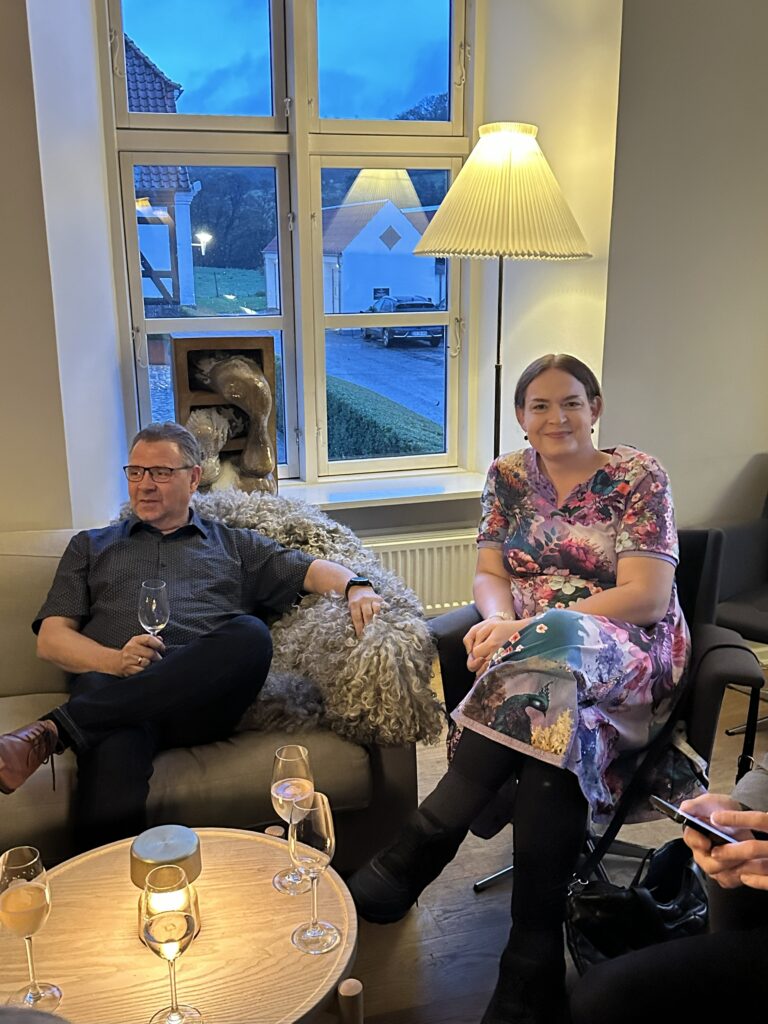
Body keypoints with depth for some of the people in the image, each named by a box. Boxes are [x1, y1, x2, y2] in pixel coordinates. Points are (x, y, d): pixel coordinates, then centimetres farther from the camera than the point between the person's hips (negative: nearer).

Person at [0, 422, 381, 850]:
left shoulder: (235, 545, 28)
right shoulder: (91, 546, 29)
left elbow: (312, 571, 17)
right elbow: (51, 638, 17)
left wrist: (357, 587, -9)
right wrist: (115, 661, -6)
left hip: (202, 698, 1)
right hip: (111, 689, -1)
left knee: (250, 634, -36)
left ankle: (55, 729, -38)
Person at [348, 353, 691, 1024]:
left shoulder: (639, 478, -2)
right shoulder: (509, 476, 12)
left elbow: (649, 596, -12)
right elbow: (491, 575, 8)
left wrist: (527, 628, -22)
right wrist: (499, 621, -19)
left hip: (628, 655, -3)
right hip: (528, 647, 3)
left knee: (547, 656, -38)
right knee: (552, 723, -33)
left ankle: (415, 857, -30)